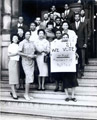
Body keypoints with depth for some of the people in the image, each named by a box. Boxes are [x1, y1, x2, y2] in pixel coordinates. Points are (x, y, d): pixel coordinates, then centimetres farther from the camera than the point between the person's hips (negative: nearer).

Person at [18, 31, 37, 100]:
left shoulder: (32, 43, 13)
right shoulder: (22, 43, -3)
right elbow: (19, 52, -9)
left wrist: (35, 55, 0)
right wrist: (28, 55, -17)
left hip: (32, 61, 6)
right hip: (25, 61, -6)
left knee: (31, 77, 6)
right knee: (29, 76, -13)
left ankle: (27, 93, 18)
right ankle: (26, 94, -5)